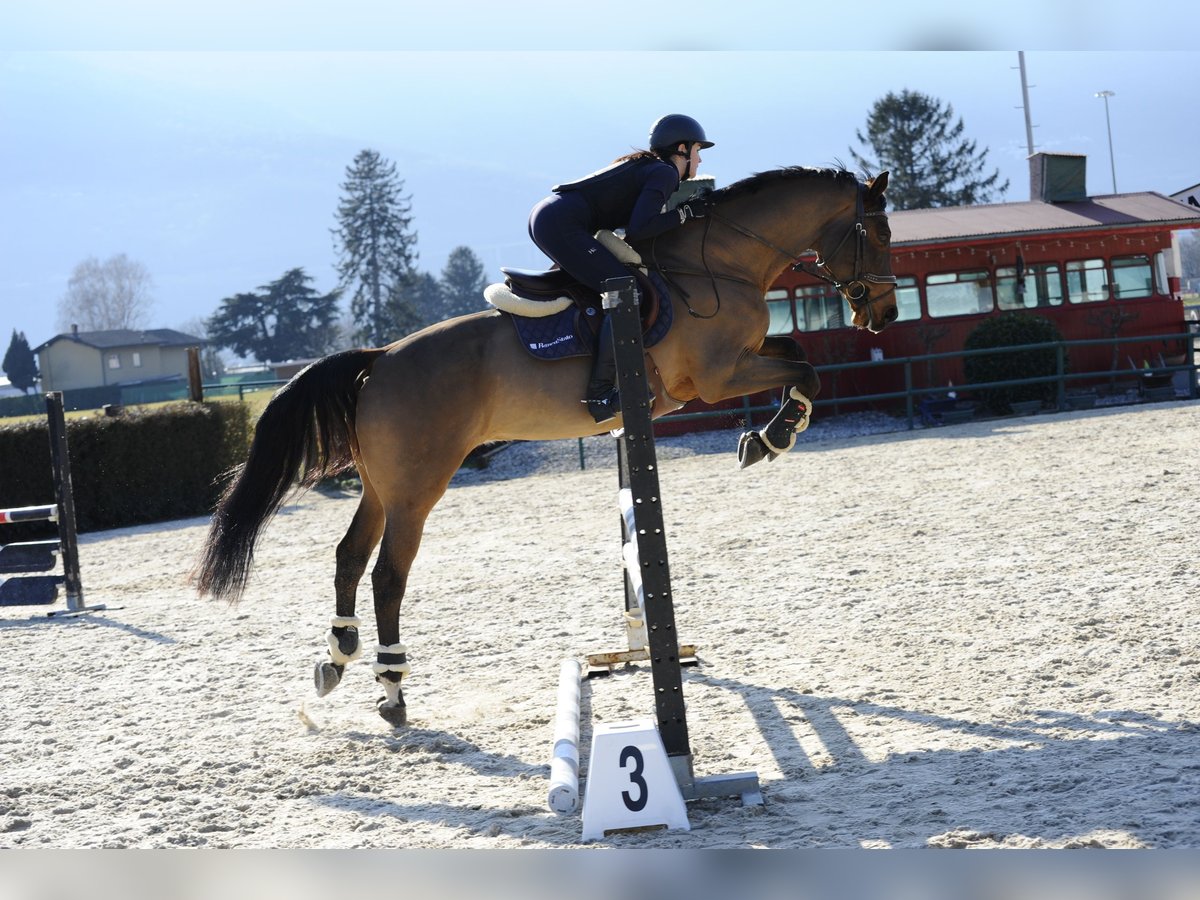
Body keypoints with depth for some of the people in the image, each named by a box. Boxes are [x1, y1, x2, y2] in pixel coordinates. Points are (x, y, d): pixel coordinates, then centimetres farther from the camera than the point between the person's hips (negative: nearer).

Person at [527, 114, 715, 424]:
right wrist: (686, 213, -6)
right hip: (562, 225, -10)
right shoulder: (665, 173, -3)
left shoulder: (643, 167, 25)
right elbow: (638, 229, -16)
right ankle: (600, 392, -21)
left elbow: (629, 223, 21)